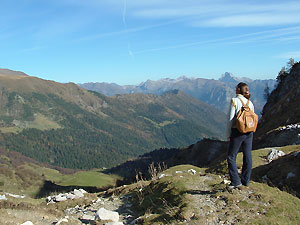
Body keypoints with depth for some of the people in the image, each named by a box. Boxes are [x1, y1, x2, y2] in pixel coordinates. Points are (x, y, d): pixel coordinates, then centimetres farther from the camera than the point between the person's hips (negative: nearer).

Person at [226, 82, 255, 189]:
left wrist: (228, 135, -3)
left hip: (238, 132, -6)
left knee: (231, 157, 3)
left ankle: (236, 181, -1)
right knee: (247, 156, 11)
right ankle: (246, 180, 20)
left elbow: (231, 119, -10)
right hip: (249, 132, 6)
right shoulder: (250, 102, 8)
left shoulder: (234, 101, -9)